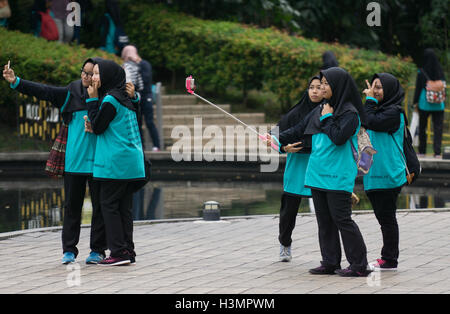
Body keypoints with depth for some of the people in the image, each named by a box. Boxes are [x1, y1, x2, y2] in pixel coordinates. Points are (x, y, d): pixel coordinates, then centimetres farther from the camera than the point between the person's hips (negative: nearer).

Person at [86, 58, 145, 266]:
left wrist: (92, 100, -4)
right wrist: (95, 127, 9)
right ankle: (128, 251, 9)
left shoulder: (110, 100, -13)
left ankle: (119, 252, -7)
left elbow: (97, 127, -9)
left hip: (115, 163, -9)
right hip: (131, 162, 9)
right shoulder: (124, 99, 15)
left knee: (109, 204, -4)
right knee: (124, 207, 9)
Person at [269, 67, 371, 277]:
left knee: (341, 218, -8)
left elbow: (339, 137, -21)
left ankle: (359, 265, -3)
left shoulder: (350, 113, -9)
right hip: (318, 173, 8)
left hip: (337, 176, -8)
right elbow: (299, 130, 16)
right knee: (324, 220, 9)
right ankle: (330, 263, 15)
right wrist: (279, 140, 5)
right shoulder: (320, 110, 14)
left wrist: (327, 118, -10)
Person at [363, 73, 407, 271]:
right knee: (383, 217, 11)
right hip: (375, 174, 9)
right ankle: (387, 259, 17)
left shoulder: (393, 112, -11)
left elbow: (372, 122, -22)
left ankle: (390, 260, -1)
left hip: (388, 175, -9)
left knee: (387, 218, -5)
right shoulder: (380, 110, 17)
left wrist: (370, 100, -12)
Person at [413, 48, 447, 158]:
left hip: (424, 103, -1)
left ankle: (422, 151, 15)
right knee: (438, 127, 3)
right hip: (438, 105, 1)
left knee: (422, 127, 12)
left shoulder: (422, 72, -10)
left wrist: (415, 102, 4)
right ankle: (437, 152, -6)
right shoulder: (440, 70, -4)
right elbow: (444, 85, 4)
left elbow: (418, 88, -5)